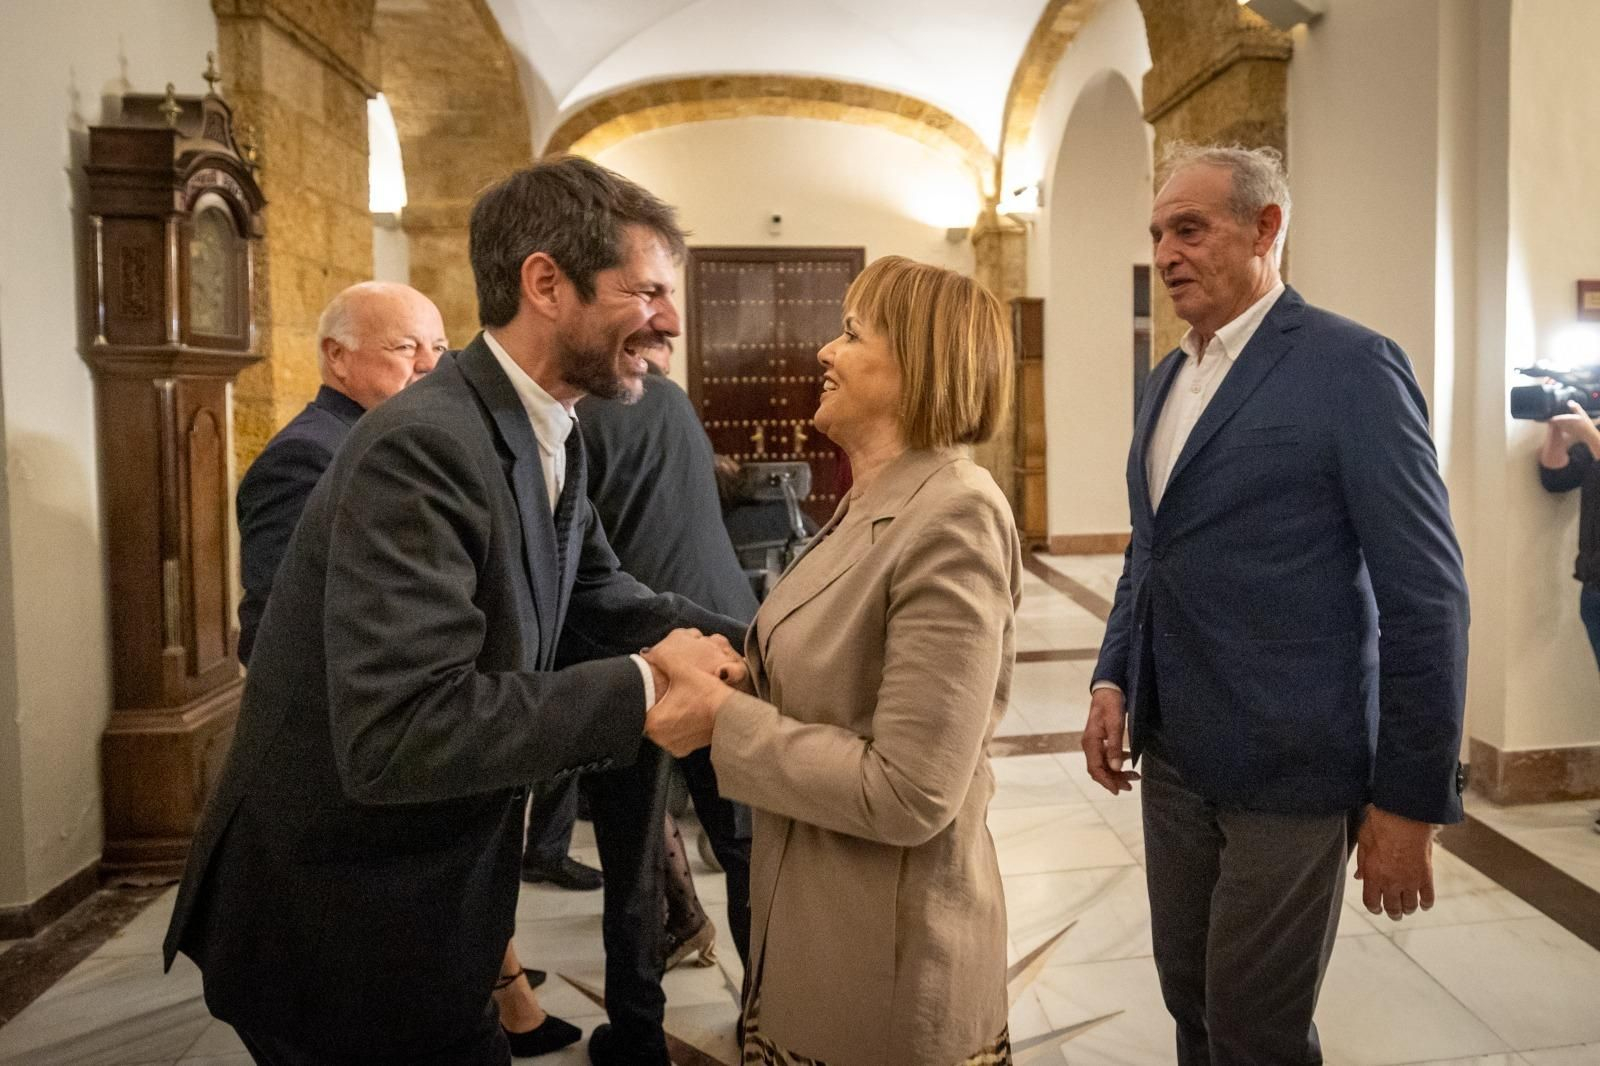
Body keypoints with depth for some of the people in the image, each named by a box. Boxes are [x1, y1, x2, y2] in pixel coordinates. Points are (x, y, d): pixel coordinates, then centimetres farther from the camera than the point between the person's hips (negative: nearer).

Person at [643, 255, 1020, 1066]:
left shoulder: (953, 518, -24)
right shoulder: (869, 504, 5)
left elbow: (908, 793, -26)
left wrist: (723, 720, -21)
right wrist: (725, 674, -3)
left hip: (887, 963, -8)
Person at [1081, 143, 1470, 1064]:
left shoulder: (1351, 365, -11)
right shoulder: (1170, 375, 11)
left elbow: (1426, 594, -13)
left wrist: (1412, 799, -12)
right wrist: (1114, 680, 5)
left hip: (1288, 763, -6)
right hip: (1174, 749, 7)